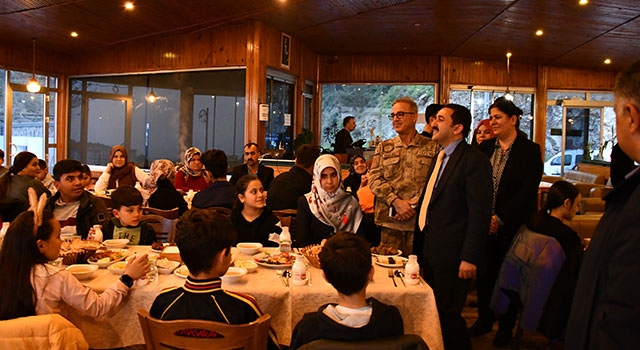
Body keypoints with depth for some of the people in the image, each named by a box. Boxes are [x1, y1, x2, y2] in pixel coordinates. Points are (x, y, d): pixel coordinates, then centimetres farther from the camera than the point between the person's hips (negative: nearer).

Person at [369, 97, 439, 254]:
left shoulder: (432, 147, 5)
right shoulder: (383, 147, 13)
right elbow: (374, 180, 3)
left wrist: (413, 205, -12)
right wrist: (396, 202, -10)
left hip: (419, 219, -2)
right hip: (389, 219, 2)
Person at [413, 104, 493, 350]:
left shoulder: (474, 161, -15)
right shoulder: (441, 157, 13)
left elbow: (480, 214, -19)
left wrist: (470, 258, -20)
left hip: (452, 253, -9)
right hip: (431, 249, 9)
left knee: (447, 313, 2)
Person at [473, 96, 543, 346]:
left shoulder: (530, 150, -7)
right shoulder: (485, 148, 7)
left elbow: (527, 192, -13)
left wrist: (500, 218, -15)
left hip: (512, 226, -4)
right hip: (485, 224, 4)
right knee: (484, 272, 11)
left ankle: (506, 327, 23)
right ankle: (484, 319, 29)